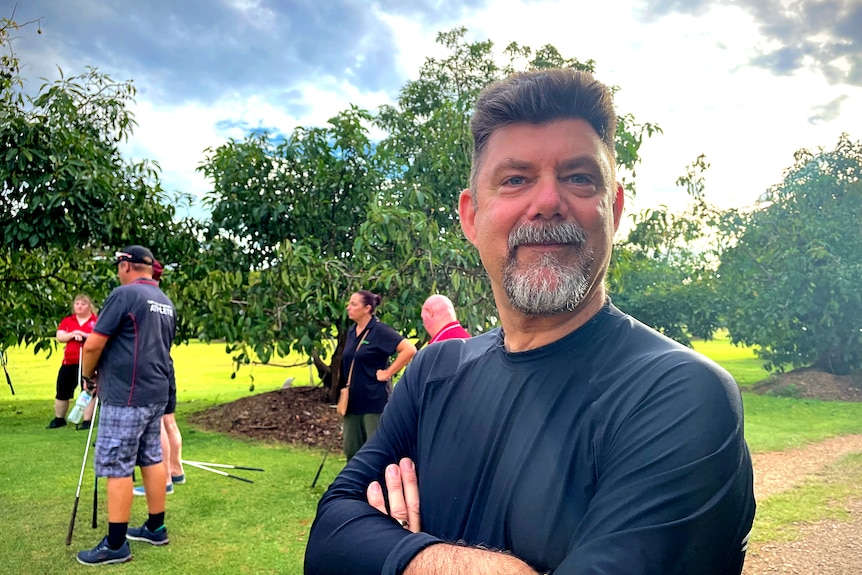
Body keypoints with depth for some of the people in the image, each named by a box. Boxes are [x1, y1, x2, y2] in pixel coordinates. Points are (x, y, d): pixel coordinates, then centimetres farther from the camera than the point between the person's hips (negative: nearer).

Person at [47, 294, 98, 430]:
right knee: (62, 391, 13)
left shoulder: (96, 321, 0)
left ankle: (86, 421, 6)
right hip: (69, 362, 4)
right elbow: (59, 337, 1)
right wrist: (72, 334, -17)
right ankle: (59, 419, 30)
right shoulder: (67, 321, 12)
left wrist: (85, 335, -21)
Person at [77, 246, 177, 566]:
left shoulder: (124, 294, -12)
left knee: (116, 467, -1)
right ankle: (155, 528, 25)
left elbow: (93, 345, -15)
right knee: (152, 459, 16)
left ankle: (115, 545, 6)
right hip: (156, 393, 8)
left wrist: (89, 374, 5)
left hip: (126, 397, -8)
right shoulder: (166, 303, 13)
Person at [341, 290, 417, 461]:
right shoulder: (351, 331, 9)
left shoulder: (380, 331, -13)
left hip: (375, 400, -7)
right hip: (353, 401, 7)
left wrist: (388, 373, -18)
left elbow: (410, 350, -23)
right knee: (351, 450, 13)